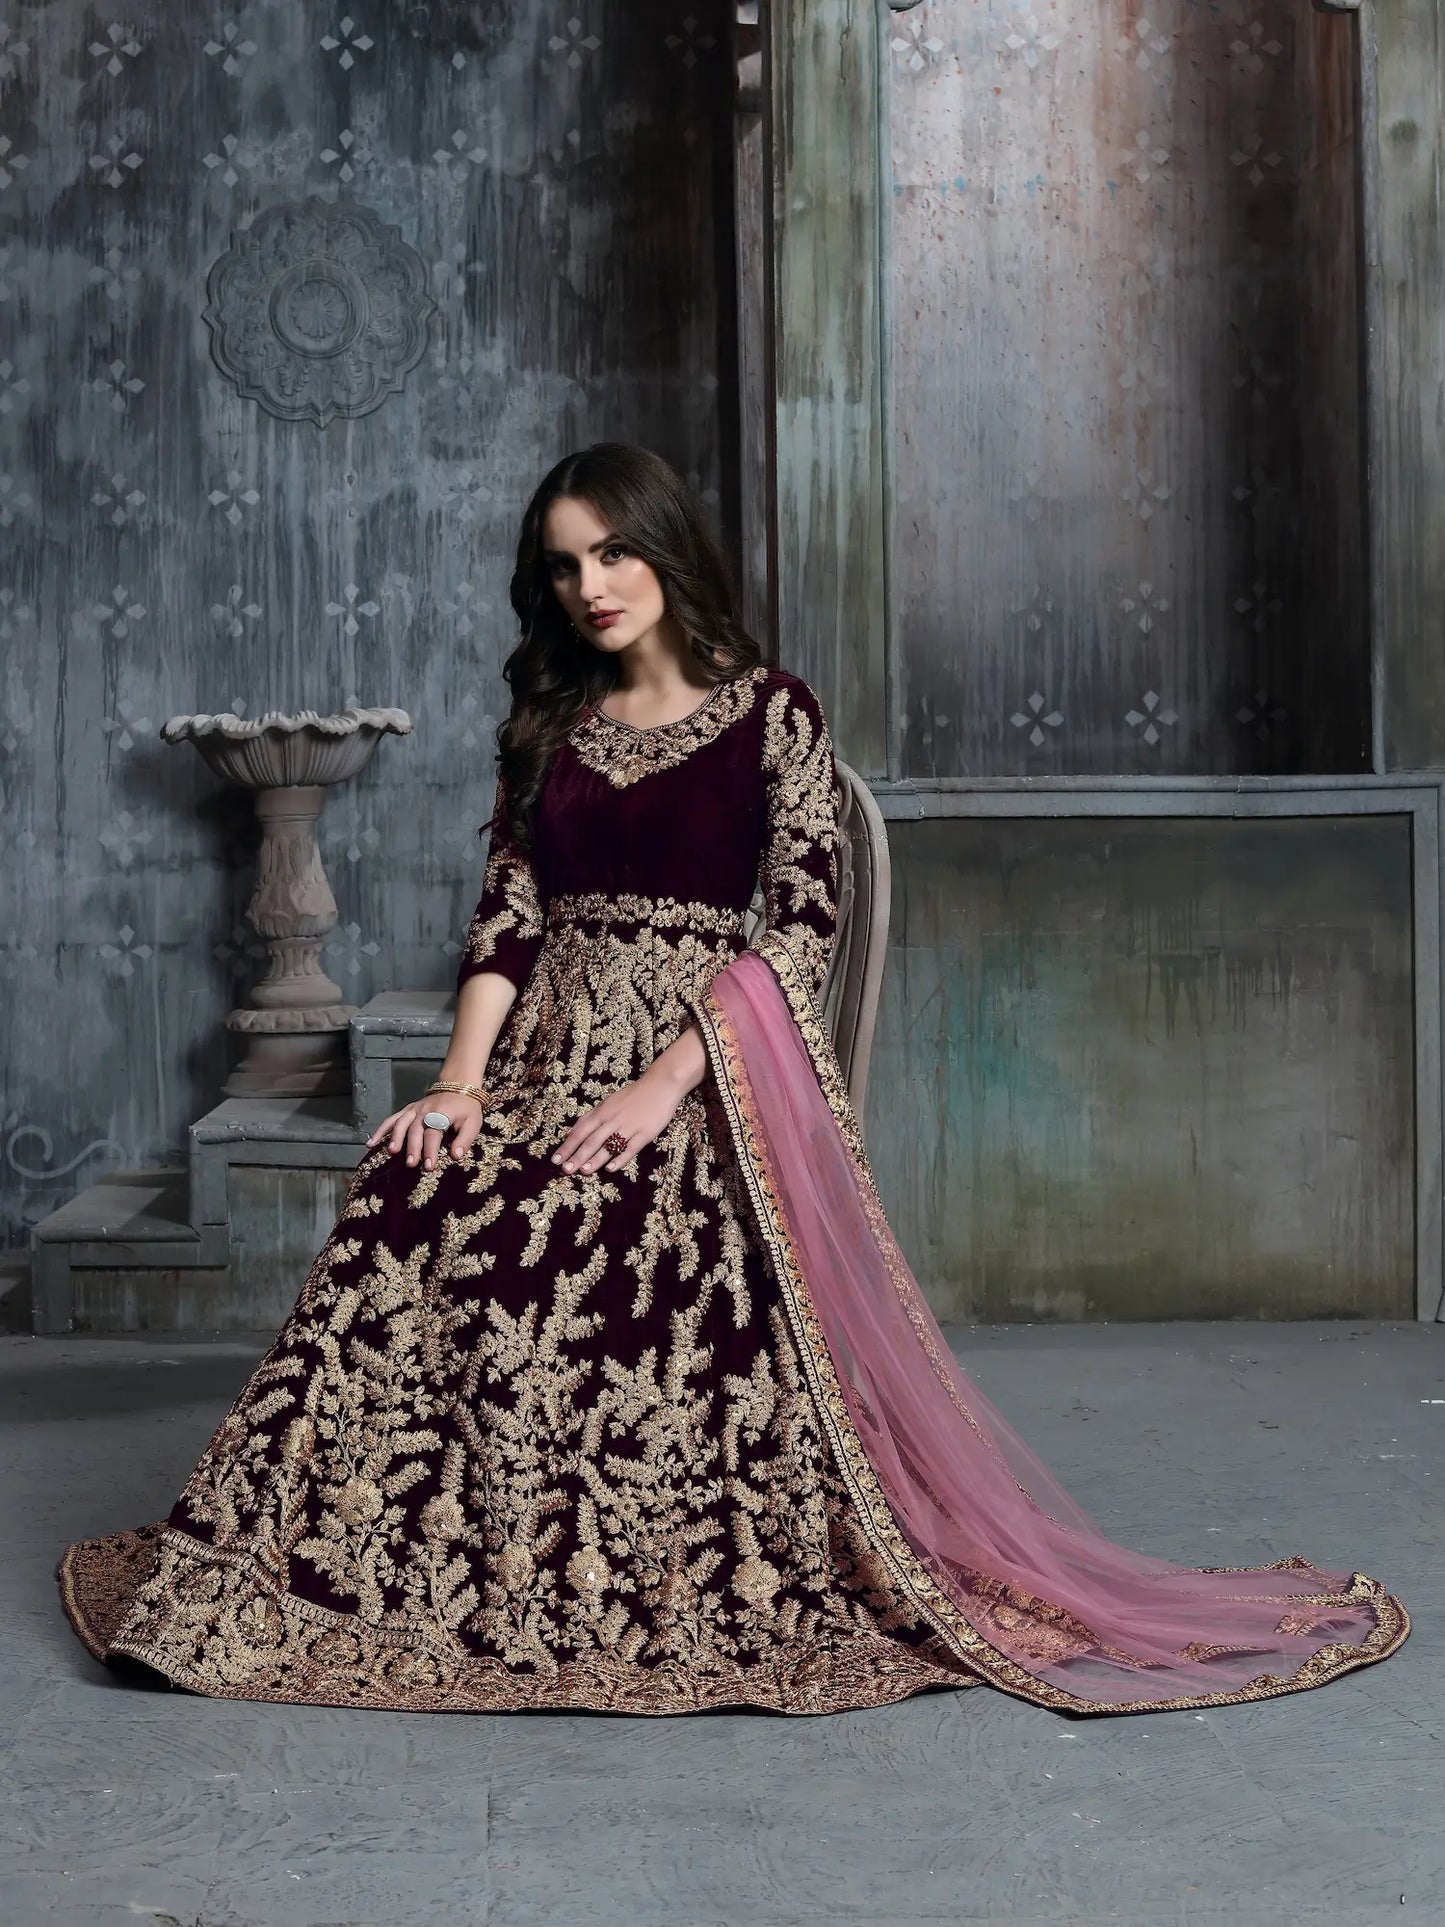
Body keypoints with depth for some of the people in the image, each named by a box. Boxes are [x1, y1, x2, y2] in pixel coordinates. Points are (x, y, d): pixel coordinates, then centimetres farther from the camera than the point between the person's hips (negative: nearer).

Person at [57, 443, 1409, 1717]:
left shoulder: (772, 714, 2)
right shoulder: (547, 721, 17)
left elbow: (801, 930, -6)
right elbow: (508, 907, 9)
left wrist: (666, 1083, -17)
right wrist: (463, 1076, -7)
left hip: (704, 1053, -4)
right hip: (553, 1045, 4)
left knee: (559, 1232, -29)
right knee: (413, 1197, -23)